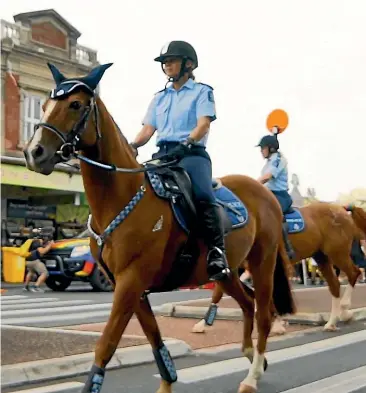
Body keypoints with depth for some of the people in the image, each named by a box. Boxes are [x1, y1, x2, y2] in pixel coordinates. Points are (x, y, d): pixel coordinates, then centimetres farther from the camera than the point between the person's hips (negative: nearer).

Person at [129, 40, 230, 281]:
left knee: (203, 195, -32)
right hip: (163, 153, 6)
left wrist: (186, 144, -26)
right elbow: (148, 129, 15)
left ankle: (216, 252, -32)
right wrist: (132, 146, -6)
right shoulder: (160, 97, 24)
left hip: (192, 153, -6)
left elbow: (203, 124, -7)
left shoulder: (202, 92, 9)